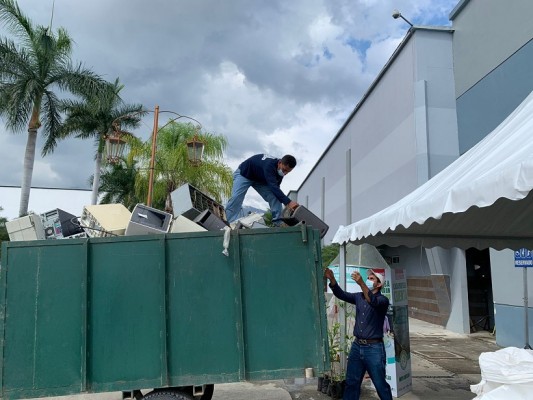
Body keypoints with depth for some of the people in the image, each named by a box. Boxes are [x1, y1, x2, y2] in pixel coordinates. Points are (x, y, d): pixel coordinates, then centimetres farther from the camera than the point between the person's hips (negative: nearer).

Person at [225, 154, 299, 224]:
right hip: (244, 173, -6)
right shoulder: (269, 165, -42)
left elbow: (276, 188, -5)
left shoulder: (279, 171, -17)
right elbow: (273, 186, -50)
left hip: (260, 180, 7)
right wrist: (288, 202, -57)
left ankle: (277, 223, -10)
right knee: (236, 198, -25)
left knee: (275, 197, -12)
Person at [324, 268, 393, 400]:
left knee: (380, 385, 4)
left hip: (374, 348, -5)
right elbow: (341, 294, 2)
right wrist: (332, 279, -15)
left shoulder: (382, 300, -7)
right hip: (356, 346, 5)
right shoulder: (359, 297, 10)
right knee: (351, 383, 10)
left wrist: (361, 283, -42)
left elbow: (373, 302, -29)